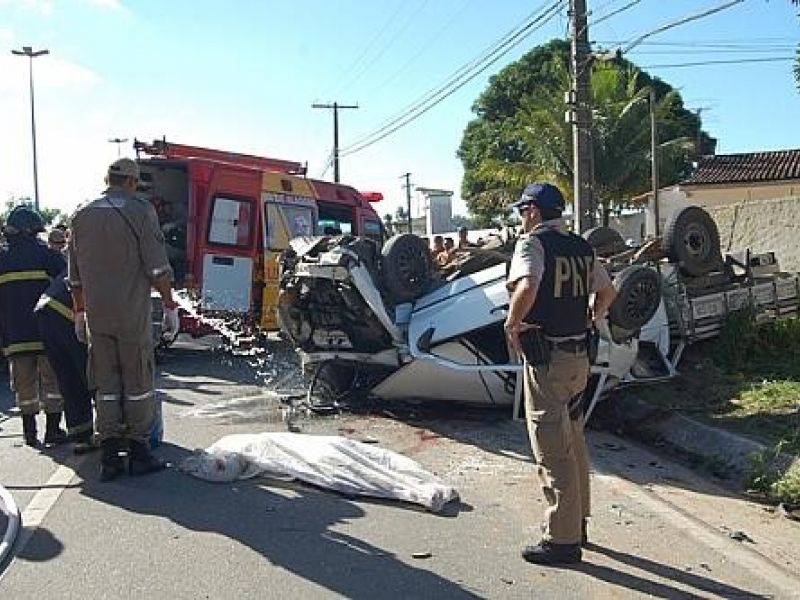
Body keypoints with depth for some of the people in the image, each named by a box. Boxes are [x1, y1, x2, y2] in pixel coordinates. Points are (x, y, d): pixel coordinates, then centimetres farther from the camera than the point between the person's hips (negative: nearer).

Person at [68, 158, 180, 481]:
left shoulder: (83, 215, 9)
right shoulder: (140, 210, -6)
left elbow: (75, 275, 14)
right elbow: (158, 268, -11)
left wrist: (79, 313, 21)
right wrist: (170, 307, -3)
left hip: (96, 316, 5)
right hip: (133, 315, -4)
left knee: (106, 386, 10)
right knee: (138, 384, 5)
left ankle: (109, 457, 12)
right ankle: (139, 452, 12)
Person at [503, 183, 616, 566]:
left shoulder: (533, 244, -13)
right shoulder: (581, 247, 10)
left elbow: (527, 287, -32)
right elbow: (608, 292, 17)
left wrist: (512, 324, -17)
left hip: (546, 358, -8)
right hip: (579, 356, 8)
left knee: (552, 451, 1)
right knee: (574, 442, 20)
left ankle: (562, 540, 10)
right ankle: (577, 523, 33)